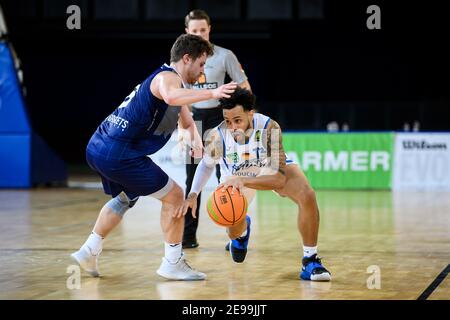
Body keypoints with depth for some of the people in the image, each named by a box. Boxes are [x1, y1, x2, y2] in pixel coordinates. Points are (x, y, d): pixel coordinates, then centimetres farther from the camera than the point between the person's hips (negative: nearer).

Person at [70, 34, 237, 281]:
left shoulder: (170, 78, 21)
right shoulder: (168, 77, -11)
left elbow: (187, 121, 31)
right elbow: (171, 97, -38)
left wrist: (196, 139, 11)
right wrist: (211, 94, -42)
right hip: (119, 154, -11)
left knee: (125, 198, 33)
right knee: (174, 196, -2)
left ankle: (89, 252, 35)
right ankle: (173, 263, 5)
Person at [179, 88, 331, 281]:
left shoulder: (269, 128, -39)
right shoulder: (217, 136, -33)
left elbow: (279, 178, -41)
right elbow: (206, 165, -8)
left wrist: (242, 181, -52)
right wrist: (193, 195, -18)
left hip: (272, 169, -2)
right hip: (236, 175, 2)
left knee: (307, 196, -27)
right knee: (234, 232, 0)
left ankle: (310, 262, -12)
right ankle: (242, 231, 43)